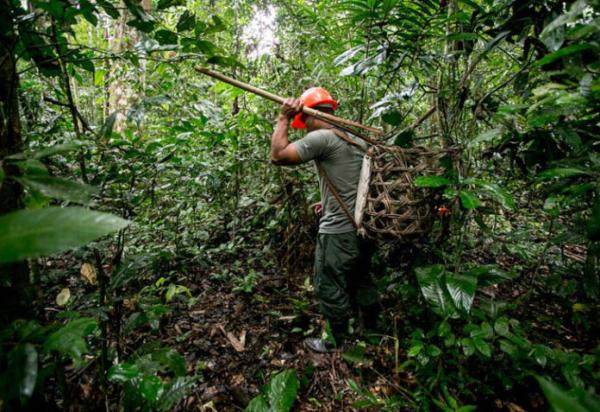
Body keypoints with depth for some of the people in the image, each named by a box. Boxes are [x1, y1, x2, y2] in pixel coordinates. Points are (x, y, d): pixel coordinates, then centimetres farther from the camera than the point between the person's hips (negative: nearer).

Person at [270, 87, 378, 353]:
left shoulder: (321, 137, -16)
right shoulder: (357, 139, 11)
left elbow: (278, 156, -19)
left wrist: (283, 119, -9)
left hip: (338, 231, -8)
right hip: (362, 226, 9)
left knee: (330, 289, 9)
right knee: (361, 280, 23)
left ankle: (337, 342, 26)